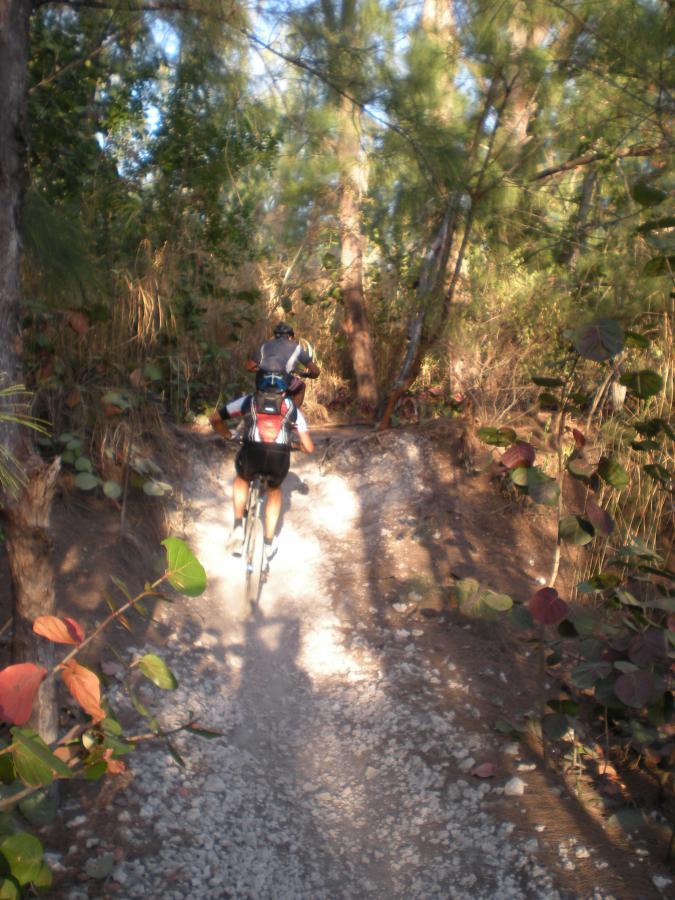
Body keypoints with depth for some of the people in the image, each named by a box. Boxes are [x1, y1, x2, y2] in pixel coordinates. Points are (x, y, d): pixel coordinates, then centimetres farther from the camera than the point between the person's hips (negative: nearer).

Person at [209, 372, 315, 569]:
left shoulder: (247, 401, 24)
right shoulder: (291, 408, 25)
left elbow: (214, 419, 27)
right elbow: (309, 447, 23)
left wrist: (229, 436, 45)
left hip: (252, 455, 0)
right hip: (280, 459, 0)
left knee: (241, 479, 36)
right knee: (274, 489, 34)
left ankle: (238, 526, 21)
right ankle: (269, 544, 31)